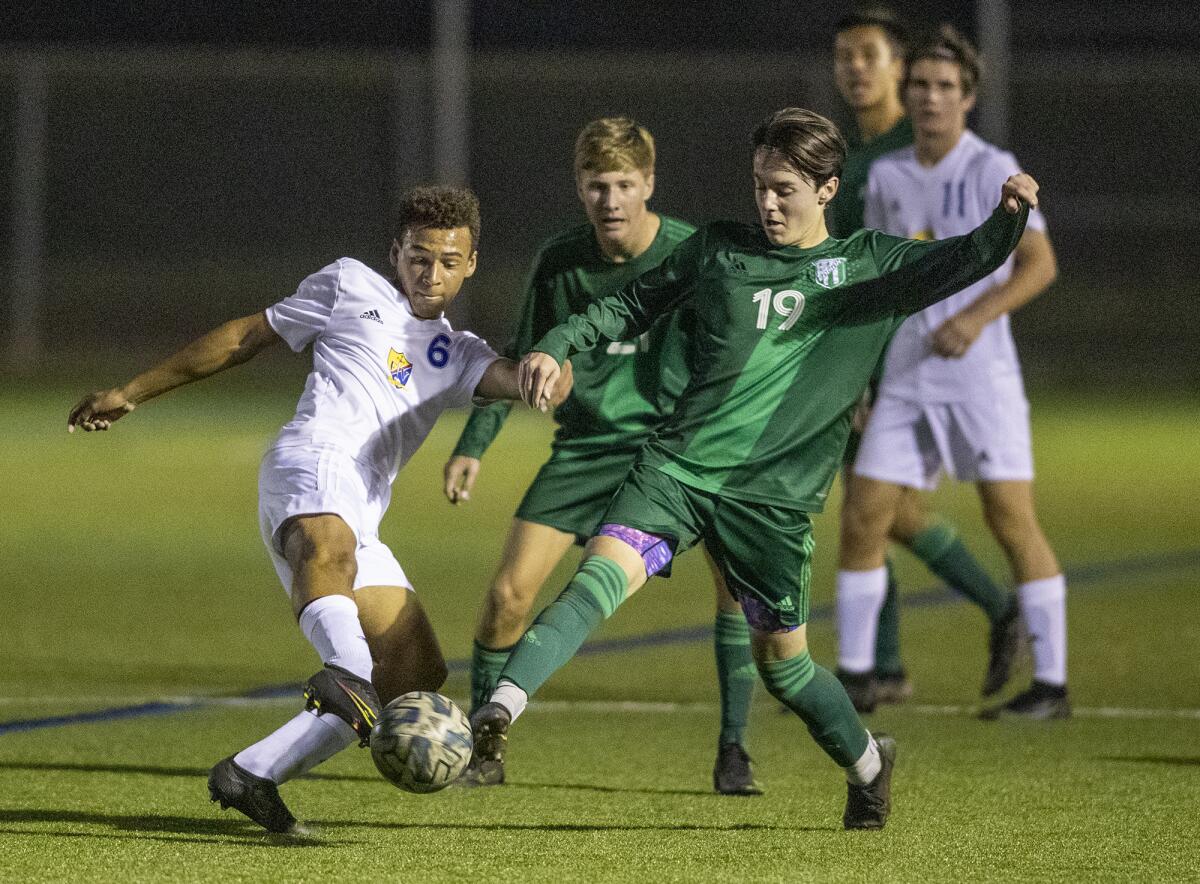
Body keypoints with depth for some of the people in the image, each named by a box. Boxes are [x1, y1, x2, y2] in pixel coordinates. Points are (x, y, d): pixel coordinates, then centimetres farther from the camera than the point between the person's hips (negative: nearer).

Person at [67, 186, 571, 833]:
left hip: (361, 522, 6)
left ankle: (250, 774, 0)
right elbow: (245, 336, 24)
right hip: (314, 461, -6)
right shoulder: (350, 286, 20)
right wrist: (134, 393, 25)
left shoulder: (456, 356, 29)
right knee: (329, 549, -40)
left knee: (418, 679, -1)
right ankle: (347, 671, -72)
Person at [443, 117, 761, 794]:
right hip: (587, 448, 2)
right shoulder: (559, 262, -4)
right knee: (508, 593, -9)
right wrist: (473, 446, 2)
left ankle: (733, 755, -6)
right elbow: (522, 358, 8)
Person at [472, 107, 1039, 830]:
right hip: (679, 465, 1)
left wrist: (1009, 220, -24)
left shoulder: (871, 265, 7)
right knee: (600, 577, -23)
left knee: (781, 662, 6)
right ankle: (498, 715, -34)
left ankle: (867, 763, 33)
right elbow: (633, 306, 20)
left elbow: (964, 262, -4)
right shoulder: (720, 249, 11)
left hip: (775, 495, -1)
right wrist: (555, 348, 6)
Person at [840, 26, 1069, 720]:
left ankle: (1053, 684, -3)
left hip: (980, 369, -5)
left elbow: (1040, 264, -13)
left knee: (1011, 519, -7)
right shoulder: (887, 176, 10)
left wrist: (977, 317, -27)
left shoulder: (993, 170, -6)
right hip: (907, 374, 5)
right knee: (864, 519, 1)